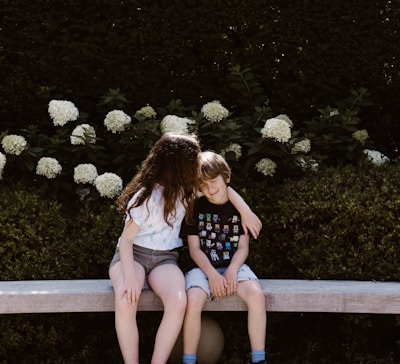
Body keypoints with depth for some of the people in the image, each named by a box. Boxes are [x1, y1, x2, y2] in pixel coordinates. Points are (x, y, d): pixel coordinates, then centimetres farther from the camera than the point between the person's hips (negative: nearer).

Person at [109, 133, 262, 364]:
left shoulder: (186, 188, 1)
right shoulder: (146, 197, -14)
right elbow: (126, 239, -13)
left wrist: (246, 211, 1)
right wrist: (130, 276, -27)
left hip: (165, 258, 4)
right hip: (133, 254, -3)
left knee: (178, 302, -32)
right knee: (125, 302, -37)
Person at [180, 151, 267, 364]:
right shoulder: (196, 208, 2)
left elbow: (243, 247, 2)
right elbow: (194, 249, -2)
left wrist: (231, 271, -16)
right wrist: (212, 275, -16)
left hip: (234, 266, 1)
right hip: (204, 267, -1)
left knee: (256, 295, -29)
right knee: (193, 300, -33)